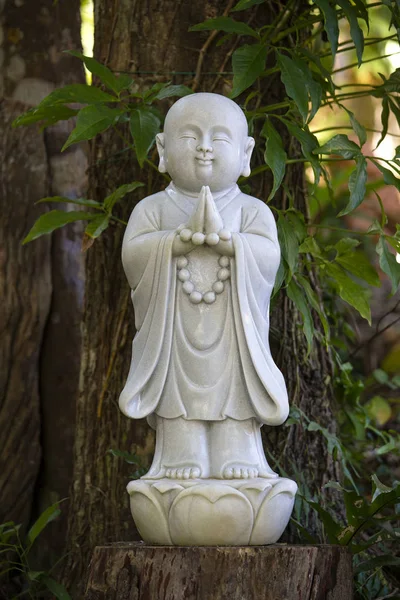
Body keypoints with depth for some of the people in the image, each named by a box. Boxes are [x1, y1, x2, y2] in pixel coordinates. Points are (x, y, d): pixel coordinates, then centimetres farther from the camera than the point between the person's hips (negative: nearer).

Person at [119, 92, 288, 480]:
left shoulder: (253, 211, 6)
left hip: (233, 332, 0)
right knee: (178, 389, -3)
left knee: (235, 391, -1)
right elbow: (133, 253, -9)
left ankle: (239, 460, 4)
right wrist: (185, 236, -21)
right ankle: (182, 459, 1)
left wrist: (223, 238, -23)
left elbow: (267, 256, -9)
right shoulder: (152, 209, 6)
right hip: (173, 329, 0)